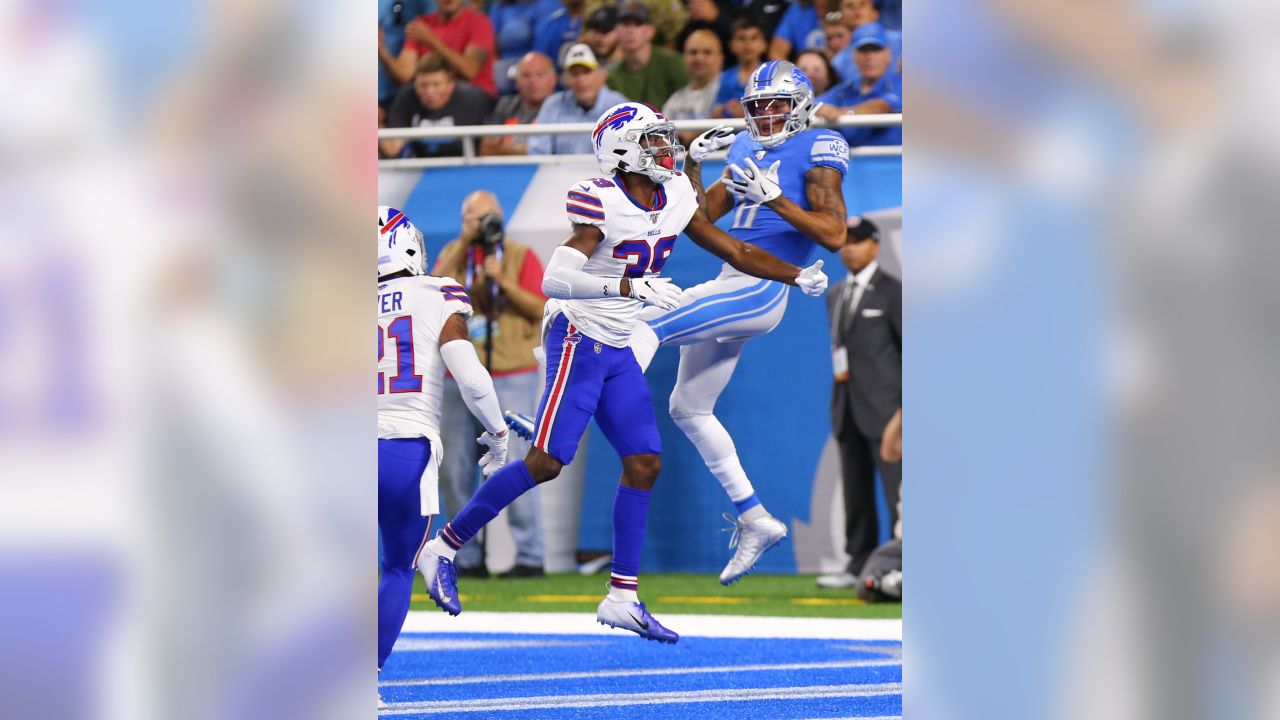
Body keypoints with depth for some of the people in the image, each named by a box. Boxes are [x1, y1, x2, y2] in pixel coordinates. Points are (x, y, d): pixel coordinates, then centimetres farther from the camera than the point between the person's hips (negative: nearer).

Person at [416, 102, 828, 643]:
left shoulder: (675, 201, 4)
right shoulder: (601, 203, -20)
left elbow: (735, 252, 15)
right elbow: (554, 279, -29)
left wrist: (797, 276, 6)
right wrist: (632, 287, -38)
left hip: (618, 353, 8)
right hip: (579, 339, -8)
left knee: (644, 465, 2)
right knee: (546, 462, -12)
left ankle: (622, 597, 7)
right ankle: (443, 548, -1)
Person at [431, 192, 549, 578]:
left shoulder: (521, 256, 3)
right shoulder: (452, 254, 13)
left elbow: (540, 307, -5)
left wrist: (502, 280, -16)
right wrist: (463, 244, -9)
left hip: (511, 376, -4)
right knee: (453, 468, 2)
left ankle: (530, 556, -7)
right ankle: (467, 558, 10)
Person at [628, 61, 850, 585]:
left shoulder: (816, 152, -4)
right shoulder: (746, 150, 19)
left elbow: (834, 235, -14)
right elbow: (702, 218, 20)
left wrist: (775, 199, -22)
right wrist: (694, 162, 6)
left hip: (760, 291, -9)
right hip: (729, 286, 9)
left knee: (646, 324, -22)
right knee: (689, 409, 13)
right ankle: (755, 522, 17)